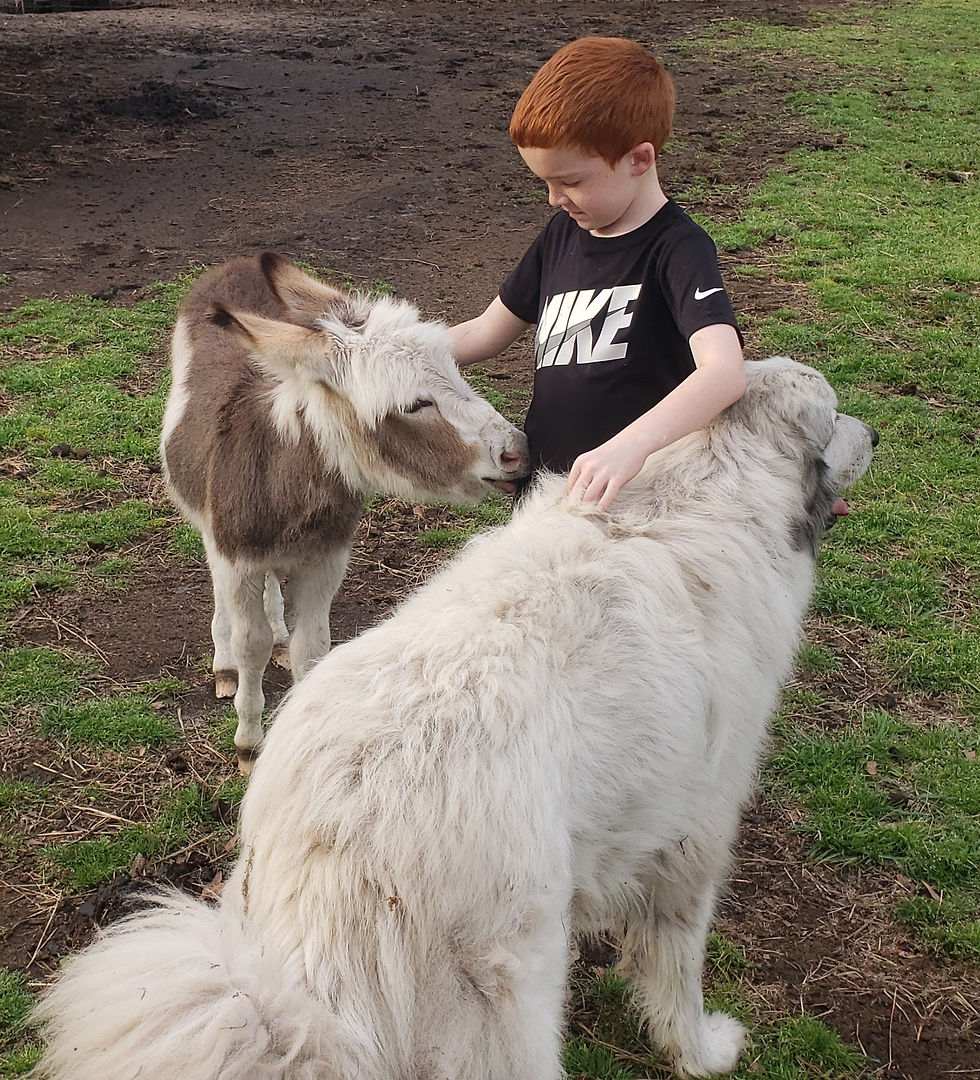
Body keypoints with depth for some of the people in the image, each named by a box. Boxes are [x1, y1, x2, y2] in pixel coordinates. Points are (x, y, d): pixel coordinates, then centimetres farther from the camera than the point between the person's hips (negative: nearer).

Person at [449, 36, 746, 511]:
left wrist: (630, 446, -47)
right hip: (544, 489, 7)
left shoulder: (679, 249, -17)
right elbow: (485, 332, 16)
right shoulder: (563, 232, 6)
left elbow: (725, 373, -33)